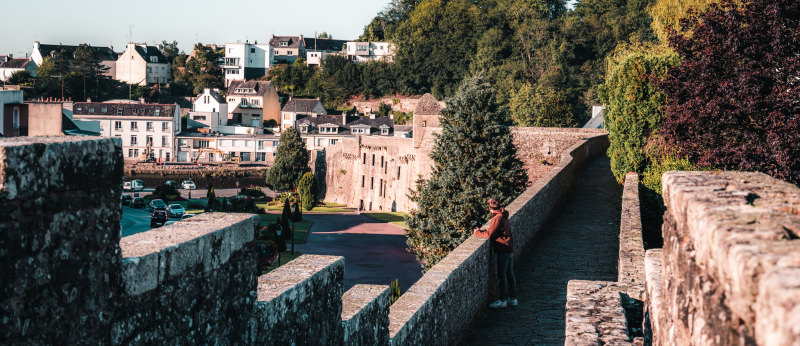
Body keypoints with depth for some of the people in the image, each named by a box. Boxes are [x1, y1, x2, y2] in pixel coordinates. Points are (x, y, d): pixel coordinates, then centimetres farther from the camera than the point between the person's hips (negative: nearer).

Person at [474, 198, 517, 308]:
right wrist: (482, 231, 11)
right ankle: (513, 298, 19)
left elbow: (489, 234, -15)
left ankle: (502, 300, -2)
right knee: (509, 273, 13)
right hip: (510, 249, 9)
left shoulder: (497, 218, -16)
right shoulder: (504, 217, 13)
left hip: (503, 250, -9)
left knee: (502, 274, -5)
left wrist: (478, 232, -1)